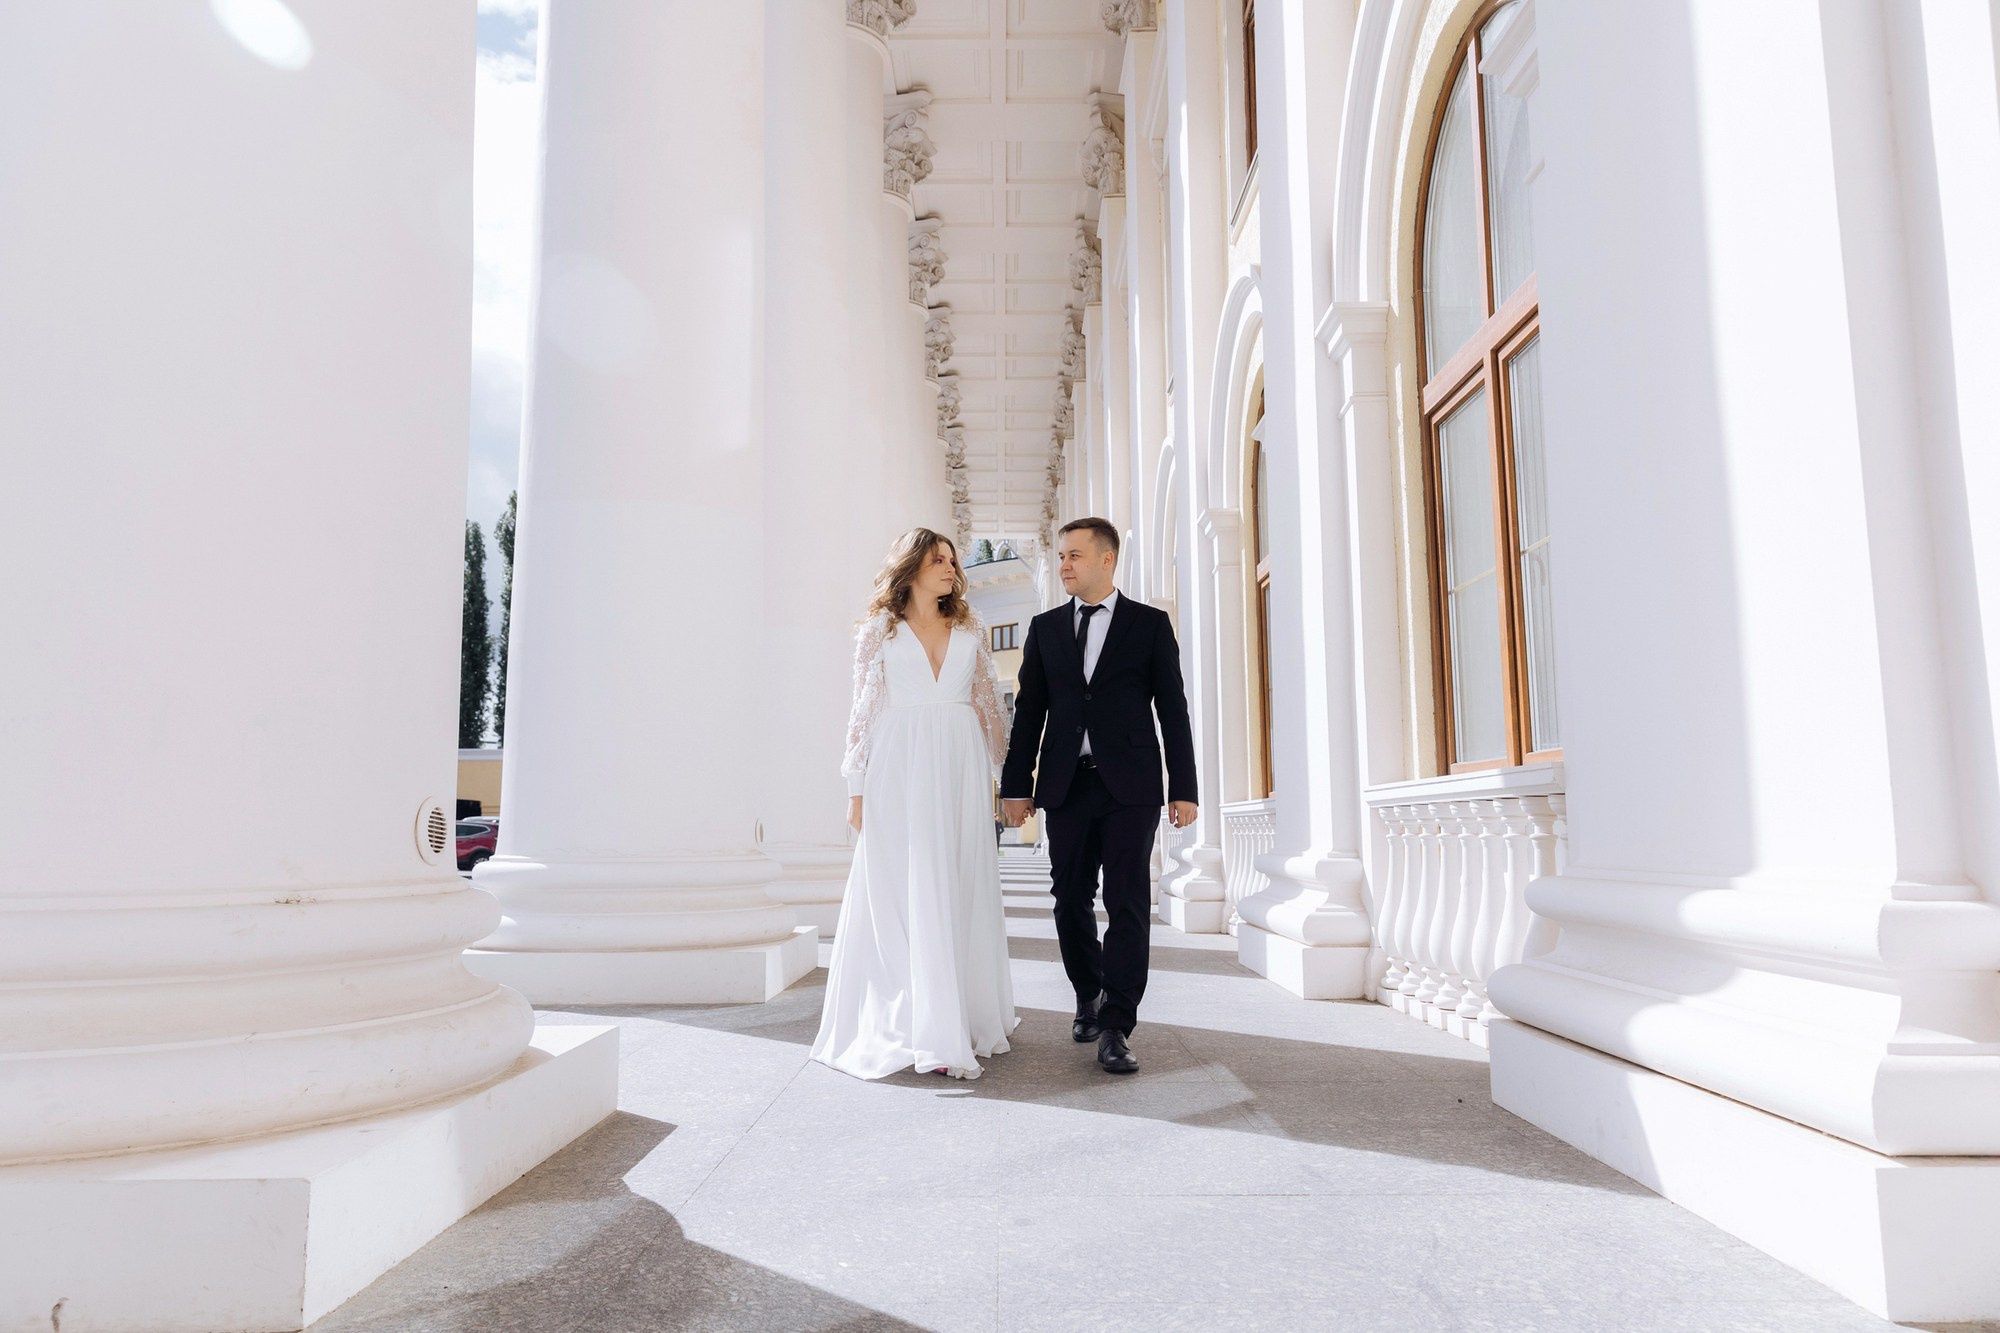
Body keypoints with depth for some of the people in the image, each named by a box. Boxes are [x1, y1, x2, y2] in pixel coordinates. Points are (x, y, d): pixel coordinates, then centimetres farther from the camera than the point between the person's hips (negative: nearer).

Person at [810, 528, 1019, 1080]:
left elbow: (989, 704, 13)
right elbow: (864, 710, 4)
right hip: (900, 771, -2)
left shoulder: (970, 630, 12)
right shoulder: (879, 631, 5)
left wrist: (999, 775, 10)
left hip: (960, 770, 3)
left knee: (963, 892, 5)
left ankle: (969, 1017, 16)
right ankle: (919, 1030, -2)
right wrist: (857, 788, -1)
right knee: (905, 895, -4)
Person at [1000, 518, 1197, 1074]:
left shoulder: (1150, 624, 4)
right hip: (1066, 784, 3)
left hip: (1130, 785, -3)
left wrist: (1183, 788, -3)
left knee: (1128, 903, -5)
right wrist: (1016, 784, 5)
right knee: (1071, 901, 9)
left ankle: (1116, 1027, -1)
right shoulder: (1045, 627, 11)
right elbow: (1029, 710, 10)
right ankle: (1089, 998, 28)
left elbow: (1173, 709, 2)